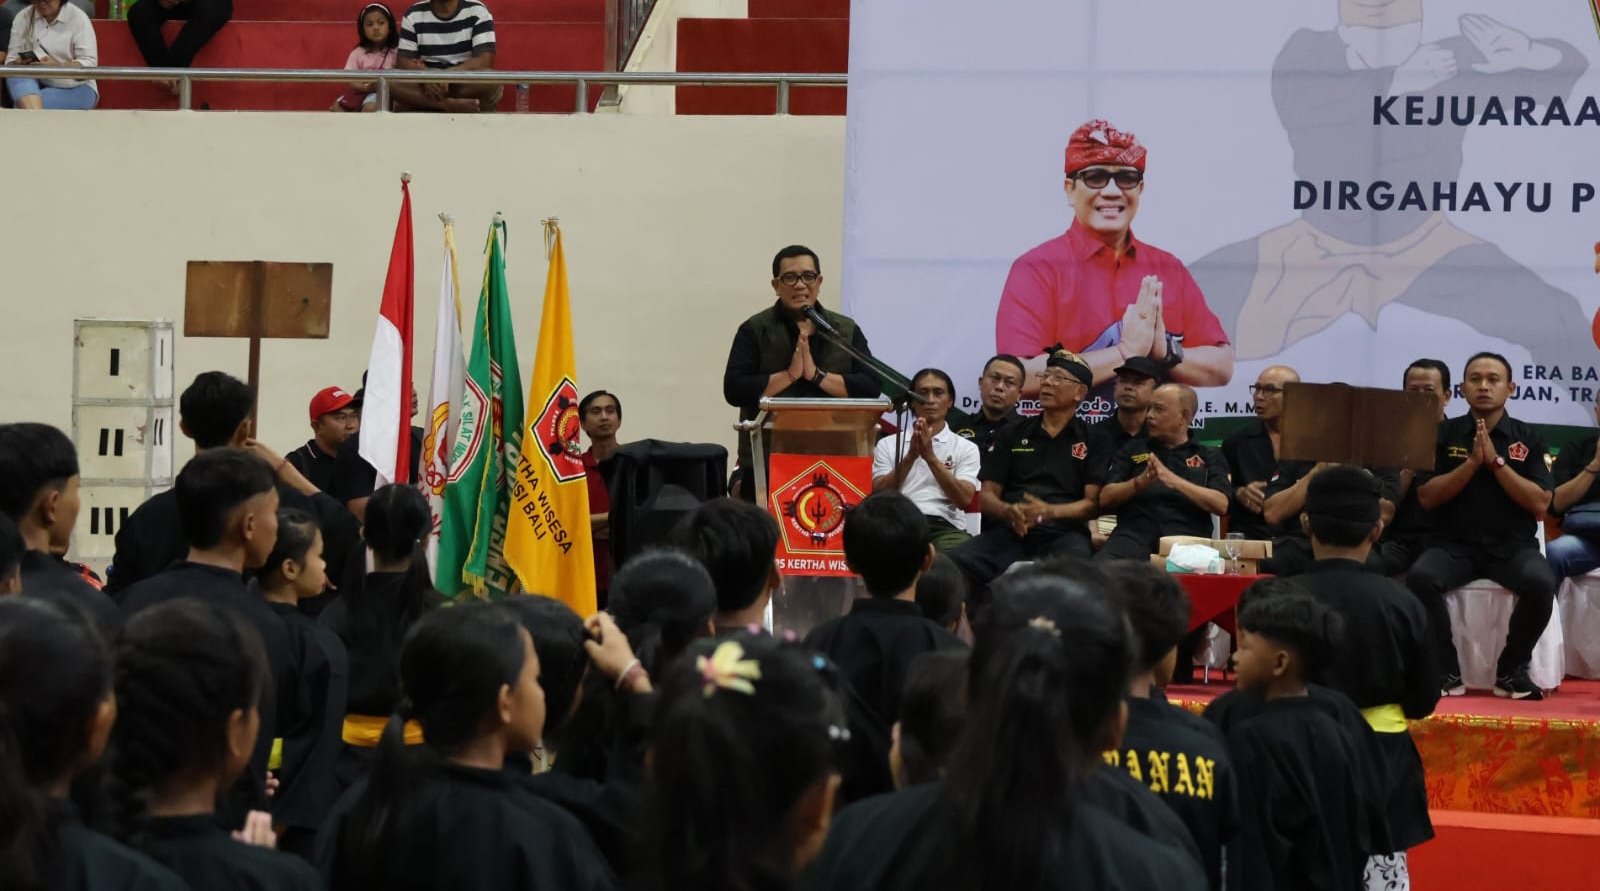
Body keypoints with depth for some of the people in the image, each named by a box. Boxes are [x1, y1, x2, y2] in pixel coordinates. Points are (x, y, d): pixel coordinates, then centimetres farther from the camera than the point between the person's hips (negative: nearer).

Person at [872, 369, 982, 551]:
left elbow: (964, 499, -2)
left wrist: (930, 456, -10)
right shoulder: (888, 445, 19)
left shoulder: (965, 448, 14)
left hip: (945, 527, 0)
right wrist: (910, 456, -7)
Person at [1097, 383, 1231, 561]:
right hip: (1135, 534, 1)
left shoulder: (1209, 457, 19)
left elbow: (1221, 505, 2)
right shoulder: (1133, 450, 24)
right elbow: (1105, 499, 13)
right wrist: (1139, 483, -7)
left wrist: (1175, 481, -11)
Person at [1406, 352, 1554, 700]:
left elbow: (1540, 505, -3)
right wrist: (1472, 461, -11)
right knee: (1420, 578, -32)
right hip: (1455, 544, 0)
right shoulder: (1444, 433, 7)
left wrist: (1496, 462, -10)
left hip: (1513, 545, 0)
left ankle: (1511, 671, -9)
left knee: (1540, 583, -33)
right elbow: (1427, 497, -1)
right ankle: (1447, 671, -13)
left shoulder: (1528, 437, 7)